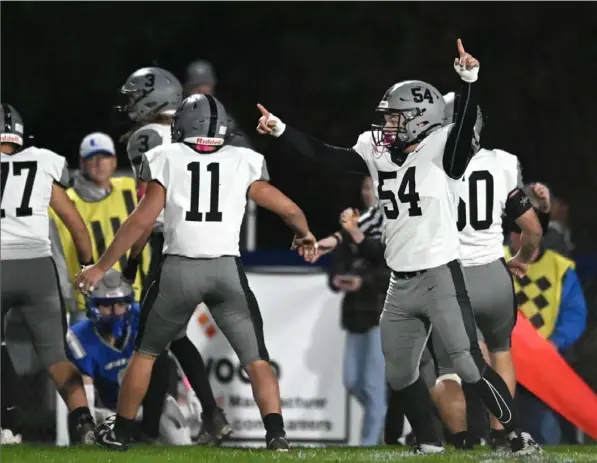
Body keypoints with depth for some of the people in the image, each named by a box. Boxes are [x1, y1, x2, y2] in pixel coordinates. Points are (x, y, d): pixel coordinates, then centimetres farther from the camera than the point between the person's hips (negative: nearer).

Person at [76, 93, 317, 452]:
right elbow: (290, 210, 12)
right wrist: (305, 234, 35)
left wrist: (101, 267, 5)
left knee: (145, 352, 19)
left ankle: (120, 432, 25)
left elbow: (143, 220, -1)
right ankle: (276, 433, -9)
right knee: (257, 359, 6)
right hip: (227, 269, 0)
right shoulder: (244, 163, 7)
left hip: (179, 269, 0)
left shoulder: (167, 160, 4)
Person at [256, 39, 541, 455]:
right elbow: (325, 155, 11)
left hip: (440, 276, -8)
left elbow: (464, 127, -27)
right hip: (401, 284, 8)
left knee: (470, 366, -11)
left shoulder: (440, 151, -9)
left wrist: (470, 80, -43)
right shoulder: (380, 156, 9)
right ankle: (429, 445, 25)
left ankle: (520, 437, -4)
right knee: (400, 373, 12)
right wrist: (280, 130, 5)